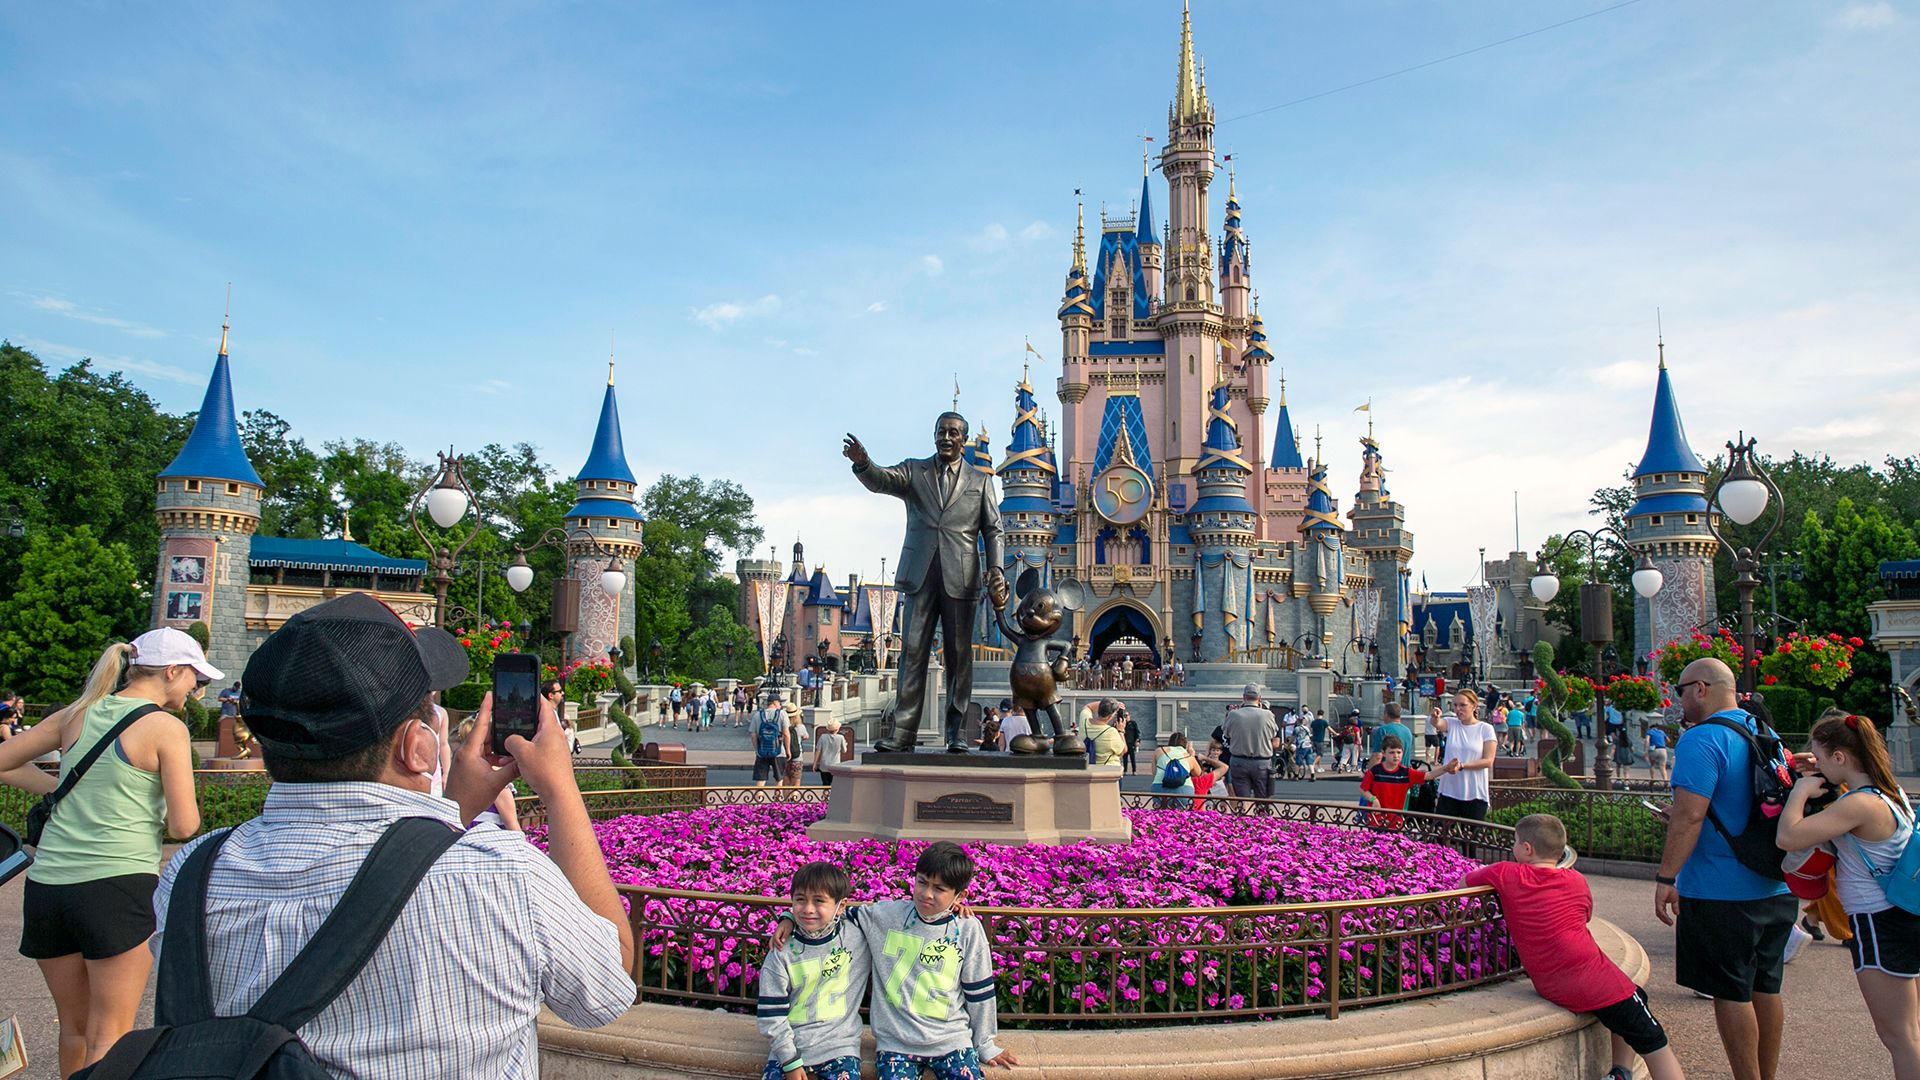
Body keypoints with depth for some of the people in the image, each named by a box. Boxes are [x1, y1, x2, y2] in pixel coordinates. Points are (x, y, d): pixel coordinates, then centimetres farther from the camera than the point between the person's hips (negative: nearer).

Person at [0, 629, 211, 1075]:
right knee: (110, 1035, 3)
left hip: (46, 887, 6)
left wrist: (64, 793, 17)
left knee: (74, 1025, 21)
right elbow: (185, 826, -9)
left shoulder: (78, 714, 9)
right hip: (118, 884, -6)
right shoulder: (167, 728, -7)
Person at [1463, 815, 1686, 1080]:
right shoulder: (1577, 881, 5)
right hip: (1590, 976, -3)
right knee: (1653, 1041, 8)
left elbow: (1463, 883, 13)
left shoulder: (1504, 874, 1)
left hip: (1550, 988, 3)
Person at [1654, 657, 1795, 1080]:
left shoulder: (1701, 740, -18)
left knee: (1731, 994, 2)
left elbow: (1689, 815, -24)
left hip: (1721, 894, -9)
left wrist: (1666, 878, -19)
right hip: (1775, 890, 9)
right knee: (1765, 988, 17)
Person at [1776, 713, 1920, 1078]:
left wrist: (1801, 789, -16)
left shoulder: (1859, 805, -24)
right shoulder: (1890, 792, 6)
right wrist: (1818, 783, 7)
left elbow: (1788, 837, -31)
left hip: (1880, 925, -10)